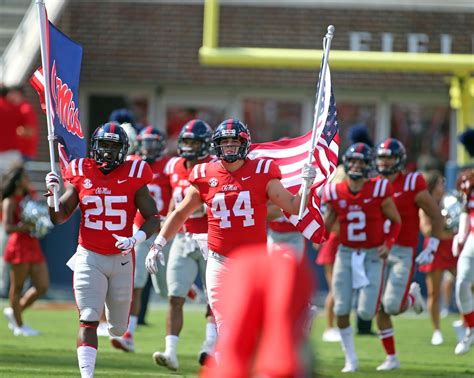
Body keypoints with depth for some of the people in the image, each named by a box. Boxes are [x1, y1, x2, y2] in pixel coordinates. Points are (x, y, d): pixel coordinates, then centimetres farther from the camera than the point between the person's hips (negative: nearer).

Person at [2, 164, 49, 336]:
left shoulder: (28, 198, 15)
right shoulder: (10, 201, -8)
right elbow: (7, 227, -17)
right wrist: (26, 227, -25)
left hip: (33, 245, 8)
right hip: (19, 246, -8)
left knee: (42, 286, 5)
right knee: (17, 287, 2)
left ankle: (14, 312, 23)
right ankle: (19, 325, 11)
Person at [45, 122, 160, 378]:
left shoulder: (133, 177, -3)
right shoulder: (80, 175, 1)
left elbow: (153, 219, -2)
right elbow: (59, 218, 4)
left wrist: (135, 240, -20)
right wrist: (53, 193, -14)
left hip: (122, 259, 1)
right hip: (89, 258, -1)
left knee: (118, 327, 12)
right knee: (88, 321, -14)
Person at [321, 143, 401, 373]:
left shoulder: (379, 190, -9)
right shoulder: (335, 193, -2)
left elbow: (395, 221, 2)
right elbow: (327, 225, 10)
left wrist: (388, 243, -12)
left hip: (372, 255, -3)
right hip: (346, 253, 3)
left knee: (365, 312, -10)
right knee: (341, 310, -2)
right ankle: (351, 360, 13)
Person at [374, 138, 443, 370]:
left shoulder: (412, 185, -8)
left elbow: (436, 217, -3)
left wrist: (431, 249, -7)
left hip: (403, 252, -5)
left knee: (392, 306, -12)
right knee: (379, 307, -1)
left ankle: (412, 296, 23)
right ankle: (391, 358, 12)